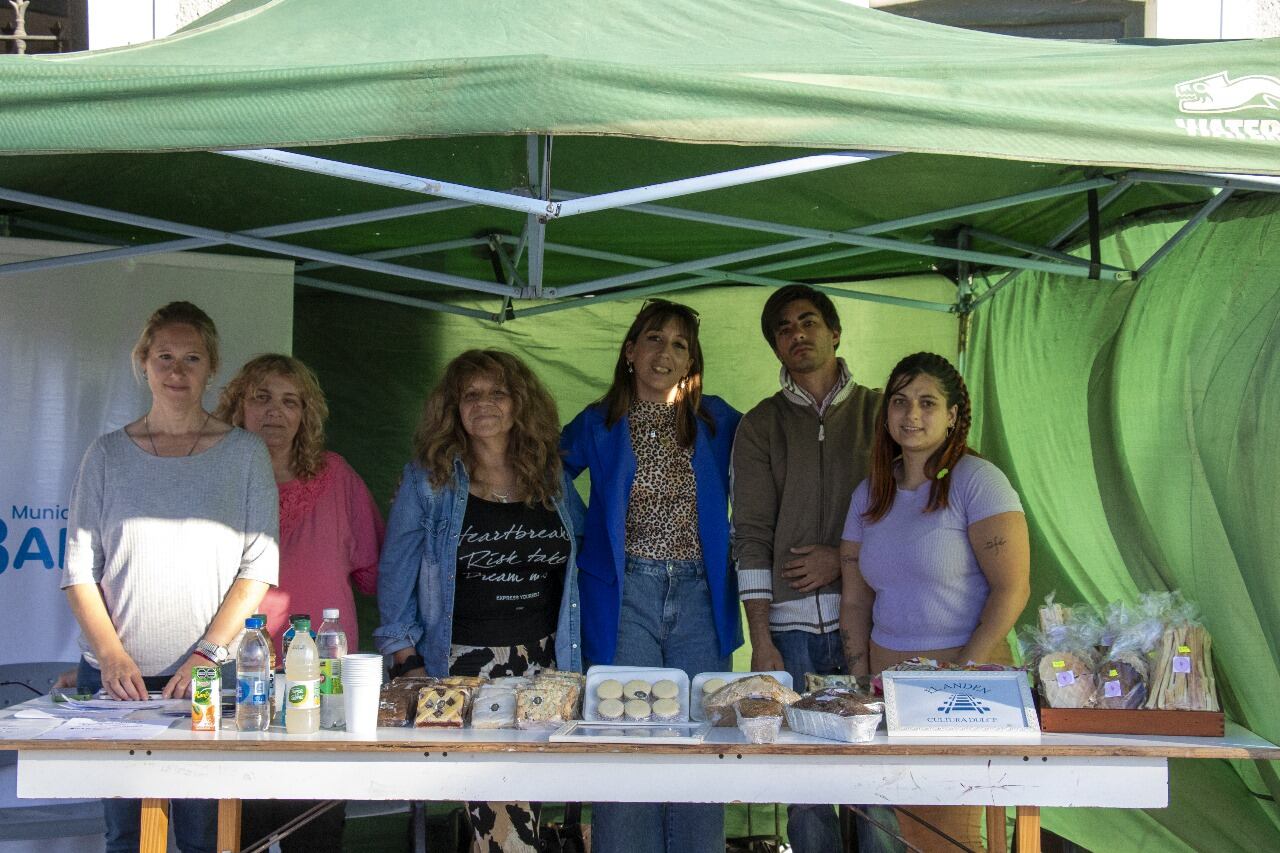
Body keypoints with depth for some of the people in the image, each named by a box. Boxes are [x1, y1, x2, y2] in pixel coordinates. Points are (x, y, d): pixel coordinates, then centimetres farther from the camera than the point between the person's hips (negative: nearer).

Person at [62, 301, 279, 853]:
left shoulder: (244, 454, 5)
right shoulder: (108, 455, 9)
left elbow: (259, 565, -1)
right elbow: (80, 568, 6)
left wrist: (208, 652, -12)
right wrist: (111, 655, -8)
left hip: (212, 678, -1)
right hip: (116, 676, 2)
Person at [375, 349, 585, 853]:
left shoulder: (551, 477, 11)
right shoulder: (429, 479, 2)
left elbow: (588, 545, 22)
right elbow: (396, 574, 2)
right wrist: (407, 661, -4)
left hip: (544, 660, 3)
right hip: (464, 661, -3)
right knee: (497, 802, -12)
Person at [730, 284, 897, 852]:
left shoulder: (879, 411, 11)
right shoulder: (761, 425, 11)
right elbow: (752, 535, 4)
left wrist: (845, 559, -6)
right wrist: (761, 642, -3)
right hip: (793, 625, 1)